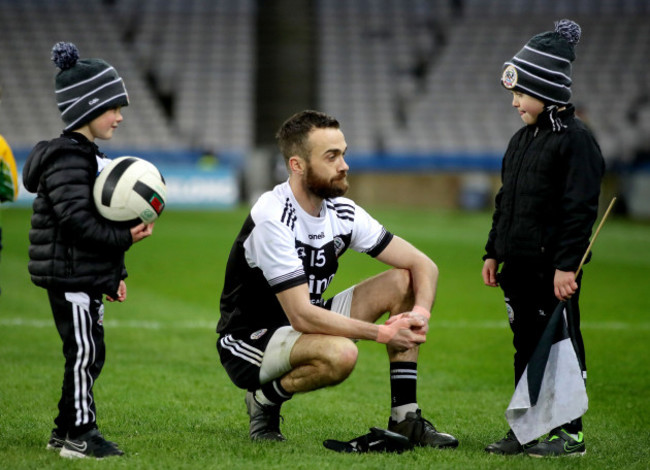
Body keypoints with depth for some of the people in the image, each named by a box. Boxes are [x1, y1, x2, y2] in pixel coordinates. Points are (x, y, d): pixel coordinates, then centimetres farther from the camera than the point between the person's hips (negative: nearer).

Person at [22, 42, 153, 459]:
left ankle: (66, 432, 21)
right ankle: (79, 434, -1)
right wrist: (124, 238, -25)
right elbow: (77, 221, -24)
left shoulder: (88, 155, 18)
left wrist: (114, 275, 23)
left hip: (88, 276, 10)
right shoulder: (67, 159, -16)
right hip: (70, 276, -10)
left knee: (89, 353, 13)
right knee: (85, 352, -7)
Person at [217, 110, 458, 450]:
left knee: (402, 282, -3)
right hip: (249, 342, -8)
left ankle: (405, 418, -4)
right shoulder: (272, 218, -25)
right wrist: (382, 333, -27)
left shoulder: (341, 211, -2)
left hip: (306, 328, 8)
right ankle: (264, 398, -6)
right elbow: (301, 316, -29)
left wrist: (420, 314, -20)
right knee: (341, 353, -37)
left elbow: (423, 265, 1)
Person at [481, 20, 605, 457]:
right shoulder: (522, 139, 14)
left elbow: (580, 208, -16)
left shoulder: (576, 140, -12)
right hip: (520, 265, 8)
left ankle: (569, 431, 7)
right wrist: (494, 252, 19)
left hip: (553, 268, -8)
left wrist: (566, 265, -20)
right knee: (526, 344, 12)